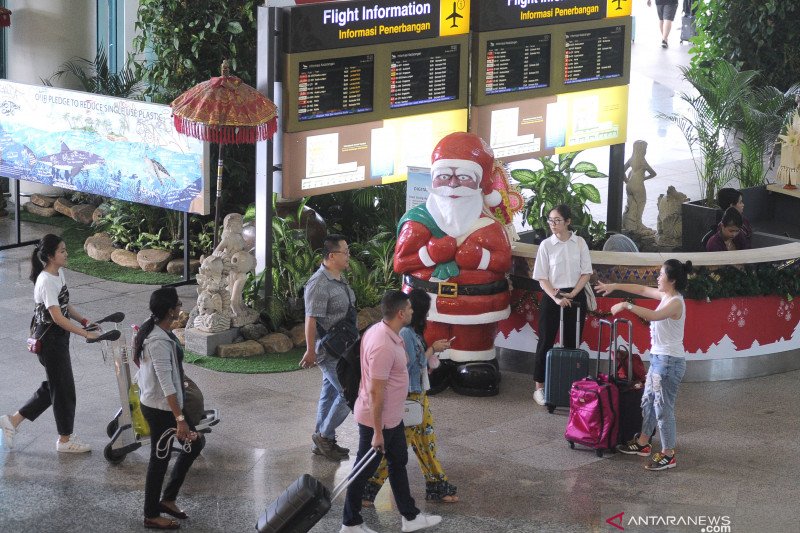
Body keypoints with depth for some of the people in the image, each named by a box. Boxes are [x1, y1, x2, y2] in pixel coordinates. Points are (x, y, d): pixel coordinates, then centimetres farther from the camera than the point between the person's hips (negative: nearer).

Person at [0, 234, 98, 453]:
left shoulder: (59, 274, 6)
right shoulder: (46, 281, -23)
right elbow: (57, 317, -27)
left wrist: (83, 321, 4)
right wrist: (85, 334, -28)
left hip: (57, 338, 10)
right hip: (50, 340, -10)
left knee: (54, 386, 17)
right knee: (64, 387, 3)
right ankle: (65, 439, 18)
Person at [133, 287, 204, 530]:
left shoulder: (153, 331, 3)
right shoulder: (160, 342, -28)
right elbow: (166, 385, -29)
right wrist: (179, 419, -27)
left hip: (152, 403, 10)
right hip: (160, 409, -10)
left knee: (194, 443, 18)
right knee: (160, 458, 4)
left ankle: (167, 499, 25)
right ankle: (152, 516, 19)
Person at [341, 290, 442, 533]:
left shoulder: (384, 332, 0)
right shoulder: (383, 346, -31)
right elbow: (376, 392, -28)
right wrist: (377, 432, -24)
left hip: (392, 417, 10)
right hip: (377, 420, -10)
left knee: (399, 462, 20)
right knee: (364, 470, 5)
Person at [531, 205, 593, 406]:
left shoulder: (580, 243, -1)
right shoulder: (546, 245, -4)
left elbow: (586, 273, 1)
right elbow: (542, 278, -5)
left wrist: (572, 295, -11)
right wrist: (556, 298, -17)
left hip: (575, 296, 1)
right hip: (552, 296, -1)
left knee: (572, 343, 7)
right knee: (546, 342, 1)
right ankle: (539, 387, 6)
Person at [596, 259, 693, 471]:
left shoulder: (675, 302, -20)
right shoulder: (665, 295, 7)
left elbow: (654, 316, -37)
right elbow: (641, 289, 20)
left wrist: (626, 306, -33)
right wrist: (614, 286, 19)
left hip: (669, 361, -10)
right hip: (658, 358, 10)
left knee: (663, 407, -4)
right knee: (648, 401, 20)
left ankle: (668, 455, 3)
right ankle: (642, 443, 34)